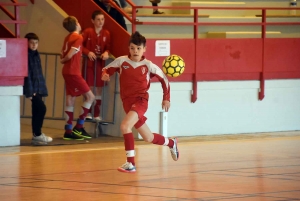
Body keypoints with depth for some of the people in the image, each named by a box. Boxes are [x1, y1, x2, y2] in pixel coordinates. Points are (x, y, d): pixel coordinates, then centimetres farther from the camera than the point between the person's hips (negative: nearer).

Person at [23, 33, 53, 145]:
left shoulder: (36, 55, 15)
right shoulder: (26, 55, -11)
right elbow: (27, 74, -16)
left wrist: (42, 88, 17)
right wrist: (29, 91, -20)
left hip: (38, 88, 9)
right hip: (32, 88, -9)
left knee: (36, 111, 11)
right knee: (41, 108, -15)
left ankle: (37, 134, 16)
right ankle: (37, 135, -11)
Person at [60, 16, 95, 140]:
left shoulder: (68, 38, 13)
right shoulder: (78, 38, -12)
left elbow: (64, 55, 11)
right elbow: (69, 55, -16)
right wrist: (63, 60, 1)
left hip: (67, 72, 9)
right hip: (73, 73, -9)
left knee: (70, 100, 9)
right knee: (90, 96, -2)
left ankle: (68, 131, 9)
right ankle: (78, 127, -3)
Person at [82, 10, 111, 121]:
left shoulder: (106, 34, 0)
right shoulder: (88, 32, -8)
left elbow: (108, 47, 7)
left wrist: (106, 53, -14)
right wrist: (88, 52, -19)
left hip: (100, 63, 3)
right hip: (89, 62, -3)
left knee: (99, 88, 7)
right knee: (88, 87, 0)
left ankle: (97, 113, 15)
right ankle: (88, 112, 10)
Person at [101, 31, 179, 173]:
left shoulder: (148, 65, -4)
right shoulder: (121, 61, 0)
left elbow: (164, 79, 9)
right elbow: (107, 69, 10)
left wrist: (166, 98, 8)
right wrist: (105, 75, -14)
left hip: (141, 101, -4)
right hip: (127, 102, 4)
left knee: (125, 126, -30)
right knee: (149, 138, 14)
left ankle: (130, 164, -24)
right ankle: (171, 143, 45)